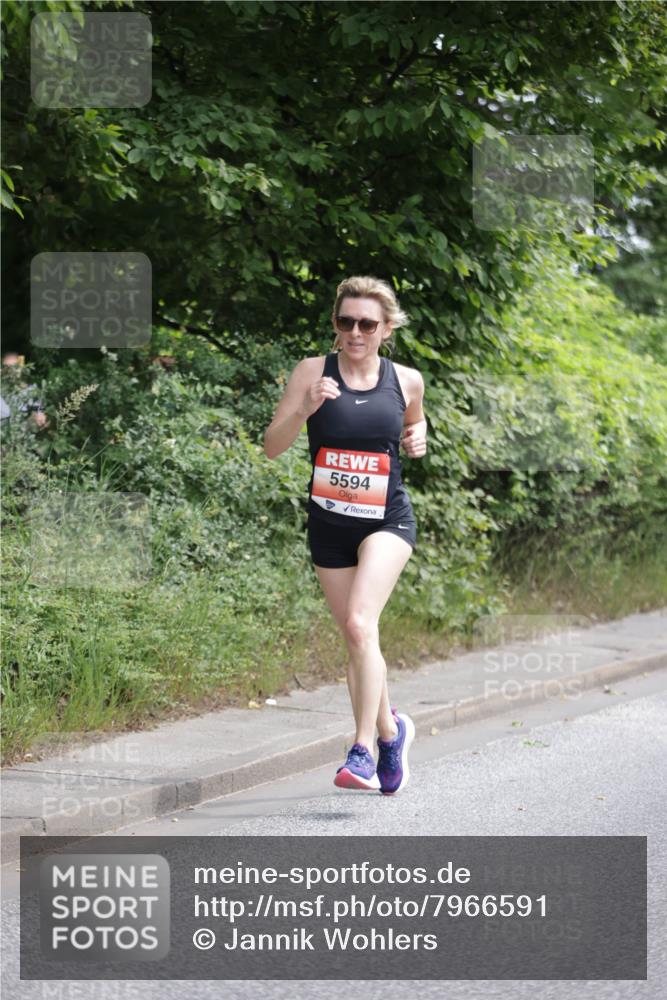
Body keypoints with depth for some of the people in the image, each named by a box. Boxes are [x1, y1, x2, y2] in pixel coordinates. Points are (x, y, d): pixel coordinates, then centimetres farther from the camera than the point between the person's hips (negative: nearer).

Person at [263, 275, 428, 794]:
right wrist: (305, 409, -23)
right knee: (356, 638, 10)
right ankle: (391, 728, 36)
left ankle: (364, 752, -21)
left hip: (387, 521, -2)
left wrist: (417, 438, 0)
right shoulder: (313, 372, -4)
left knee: (360, 624, -22)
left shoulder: (407, 381, 0)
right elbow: (272, 446, -6)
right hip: (329, 524, 2)